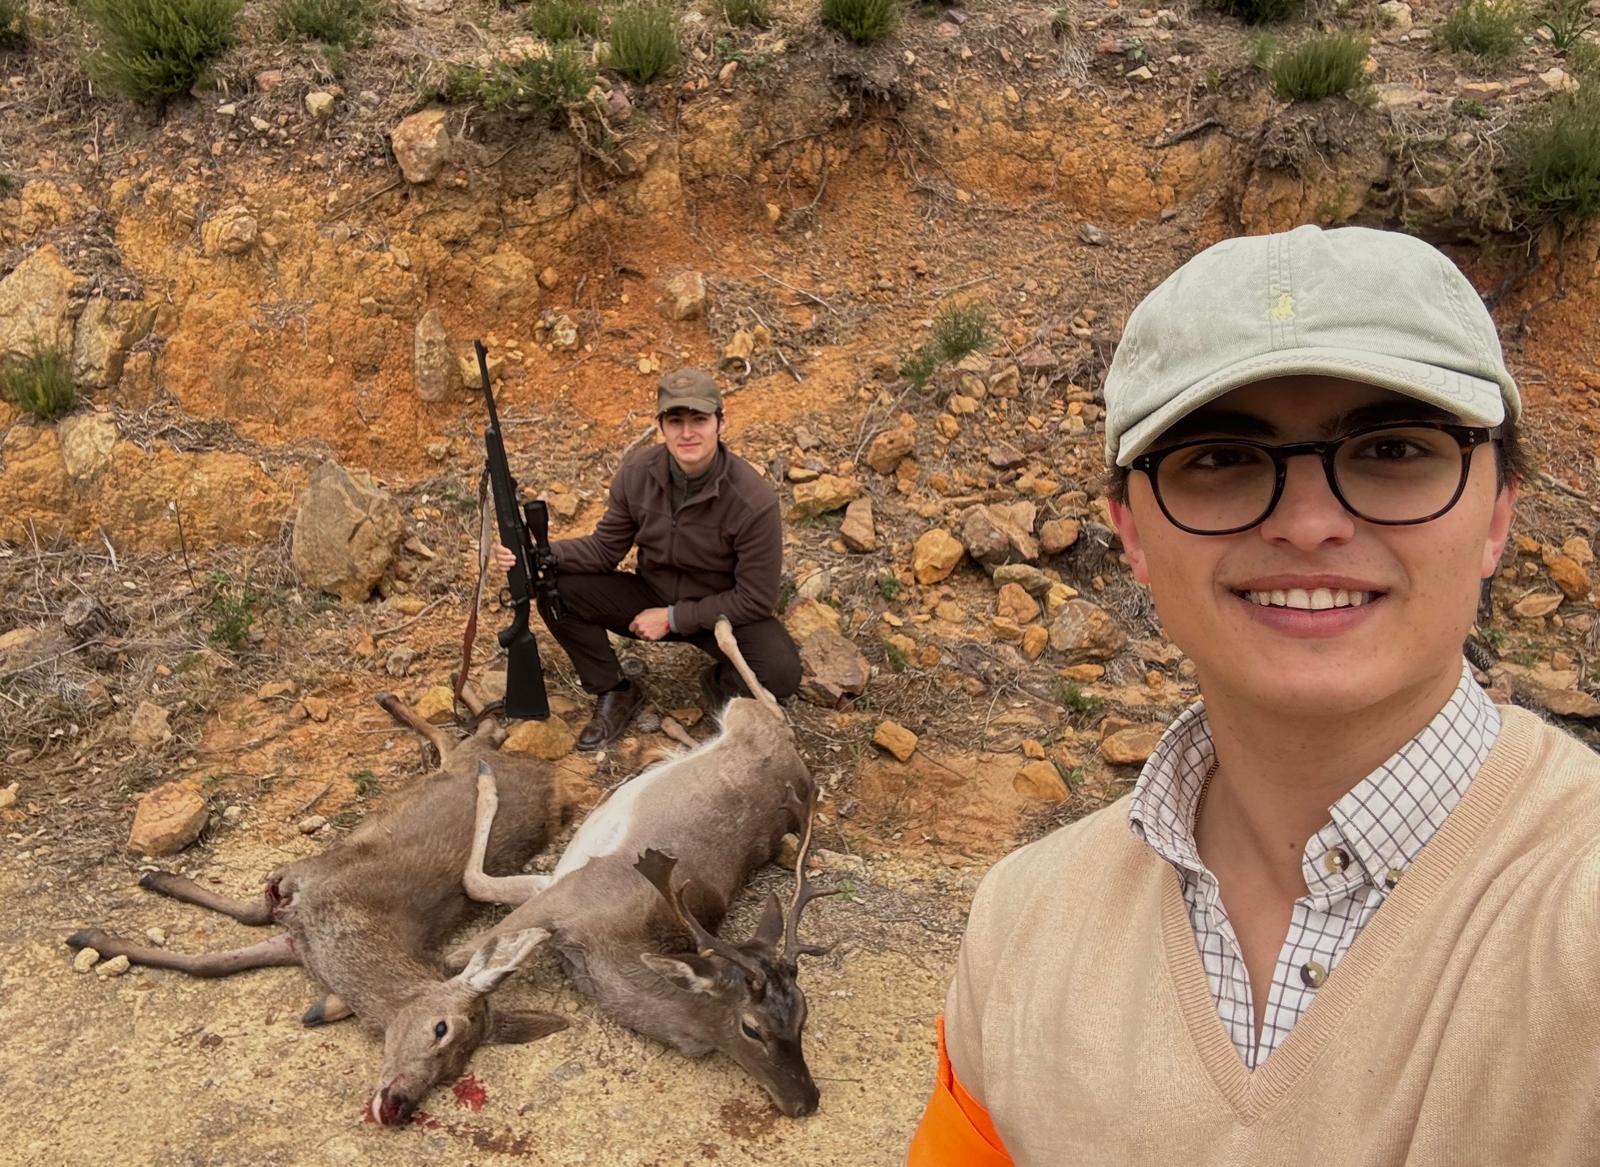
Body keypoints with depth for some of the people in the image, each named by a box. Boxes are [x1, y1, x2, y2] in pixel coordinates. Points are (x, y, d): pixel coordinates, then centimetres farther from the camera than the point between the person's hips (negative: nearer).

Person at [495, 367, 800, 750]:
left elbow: (757, 599, -19)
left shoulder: (755, 501, -26)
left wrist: (674, 618, -19)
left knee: (781, 672, -33)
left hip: (724, 612, -3)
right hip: (652, 597, 4)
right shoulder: (637, 473, -14)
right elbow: (605, 549, -4)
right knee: (555, 589, -18)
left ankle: (721, 684, 4)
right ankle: (614, 693, 2)